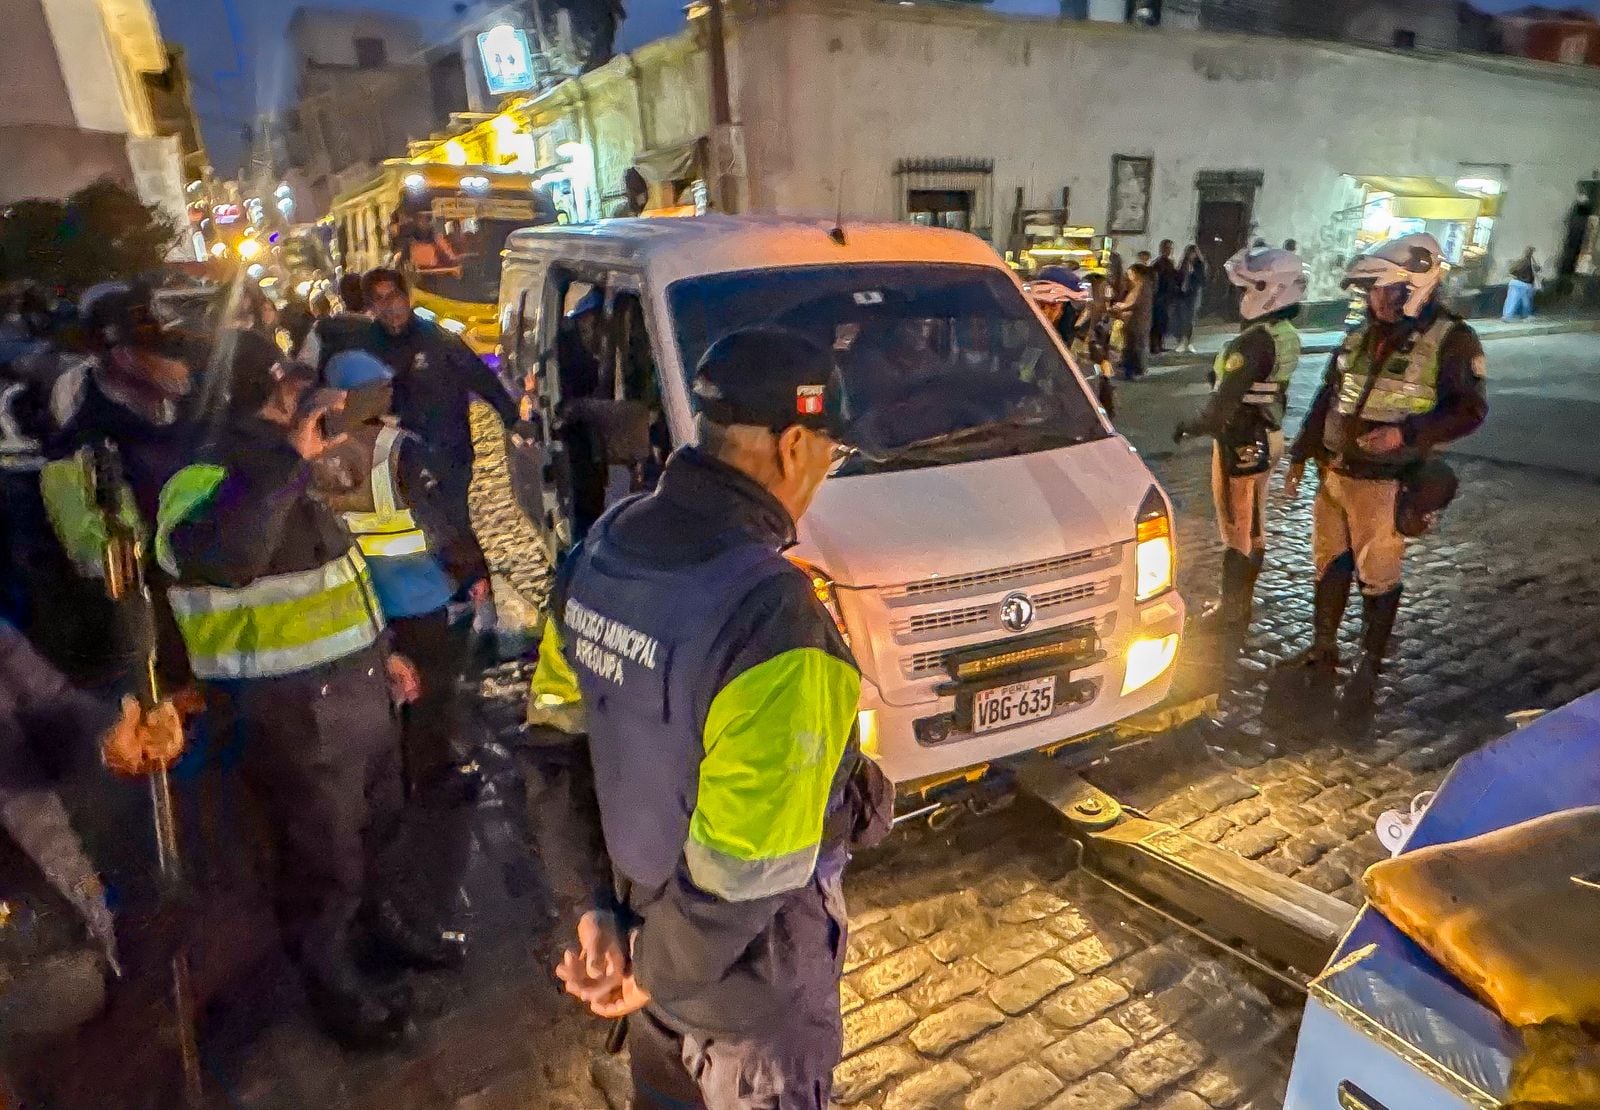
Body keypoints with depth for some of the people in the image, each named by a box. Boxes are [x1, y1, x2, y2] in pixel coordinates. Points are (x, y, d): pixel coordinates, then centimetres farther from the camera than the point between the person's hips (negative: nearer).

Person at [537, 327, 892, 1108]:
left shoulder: (601, 549, -11)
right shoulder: (772, 618, -36)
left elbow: (555, 725, 1)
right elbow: (747, 872, -31)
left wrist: (606, 909, 6)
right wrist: (659, 971, -12)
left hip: (645, 917, 6)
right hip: (749, 974, -6)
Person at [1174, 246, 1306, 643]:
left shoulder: (1254, 341, -23)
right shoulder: (1287, 336, 6)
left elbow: (1227, 399, -23)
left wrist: (1194, 426, -8)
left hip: (1242, 443, -9)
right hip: (1267, 438, 9)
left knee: (1237, 531, 0)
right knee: (1253, 528, 17)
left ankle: (1231, 614, 10)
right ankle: (1240, 604, 30)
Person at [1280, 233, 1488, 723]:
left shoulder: (1450, 340, -9)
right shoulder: (1361, 336, 10)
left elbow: (1470, 410, -9)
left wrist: (1406, 434, -23)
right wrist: (1301, 455, 14)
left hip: (1383, 483, -6)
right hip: (1334, 474, 6)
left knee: (1377, 578, 3)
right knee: (1330, 567, 15)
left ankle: (1369, 671, 17)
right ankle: (1322, 652, 30)